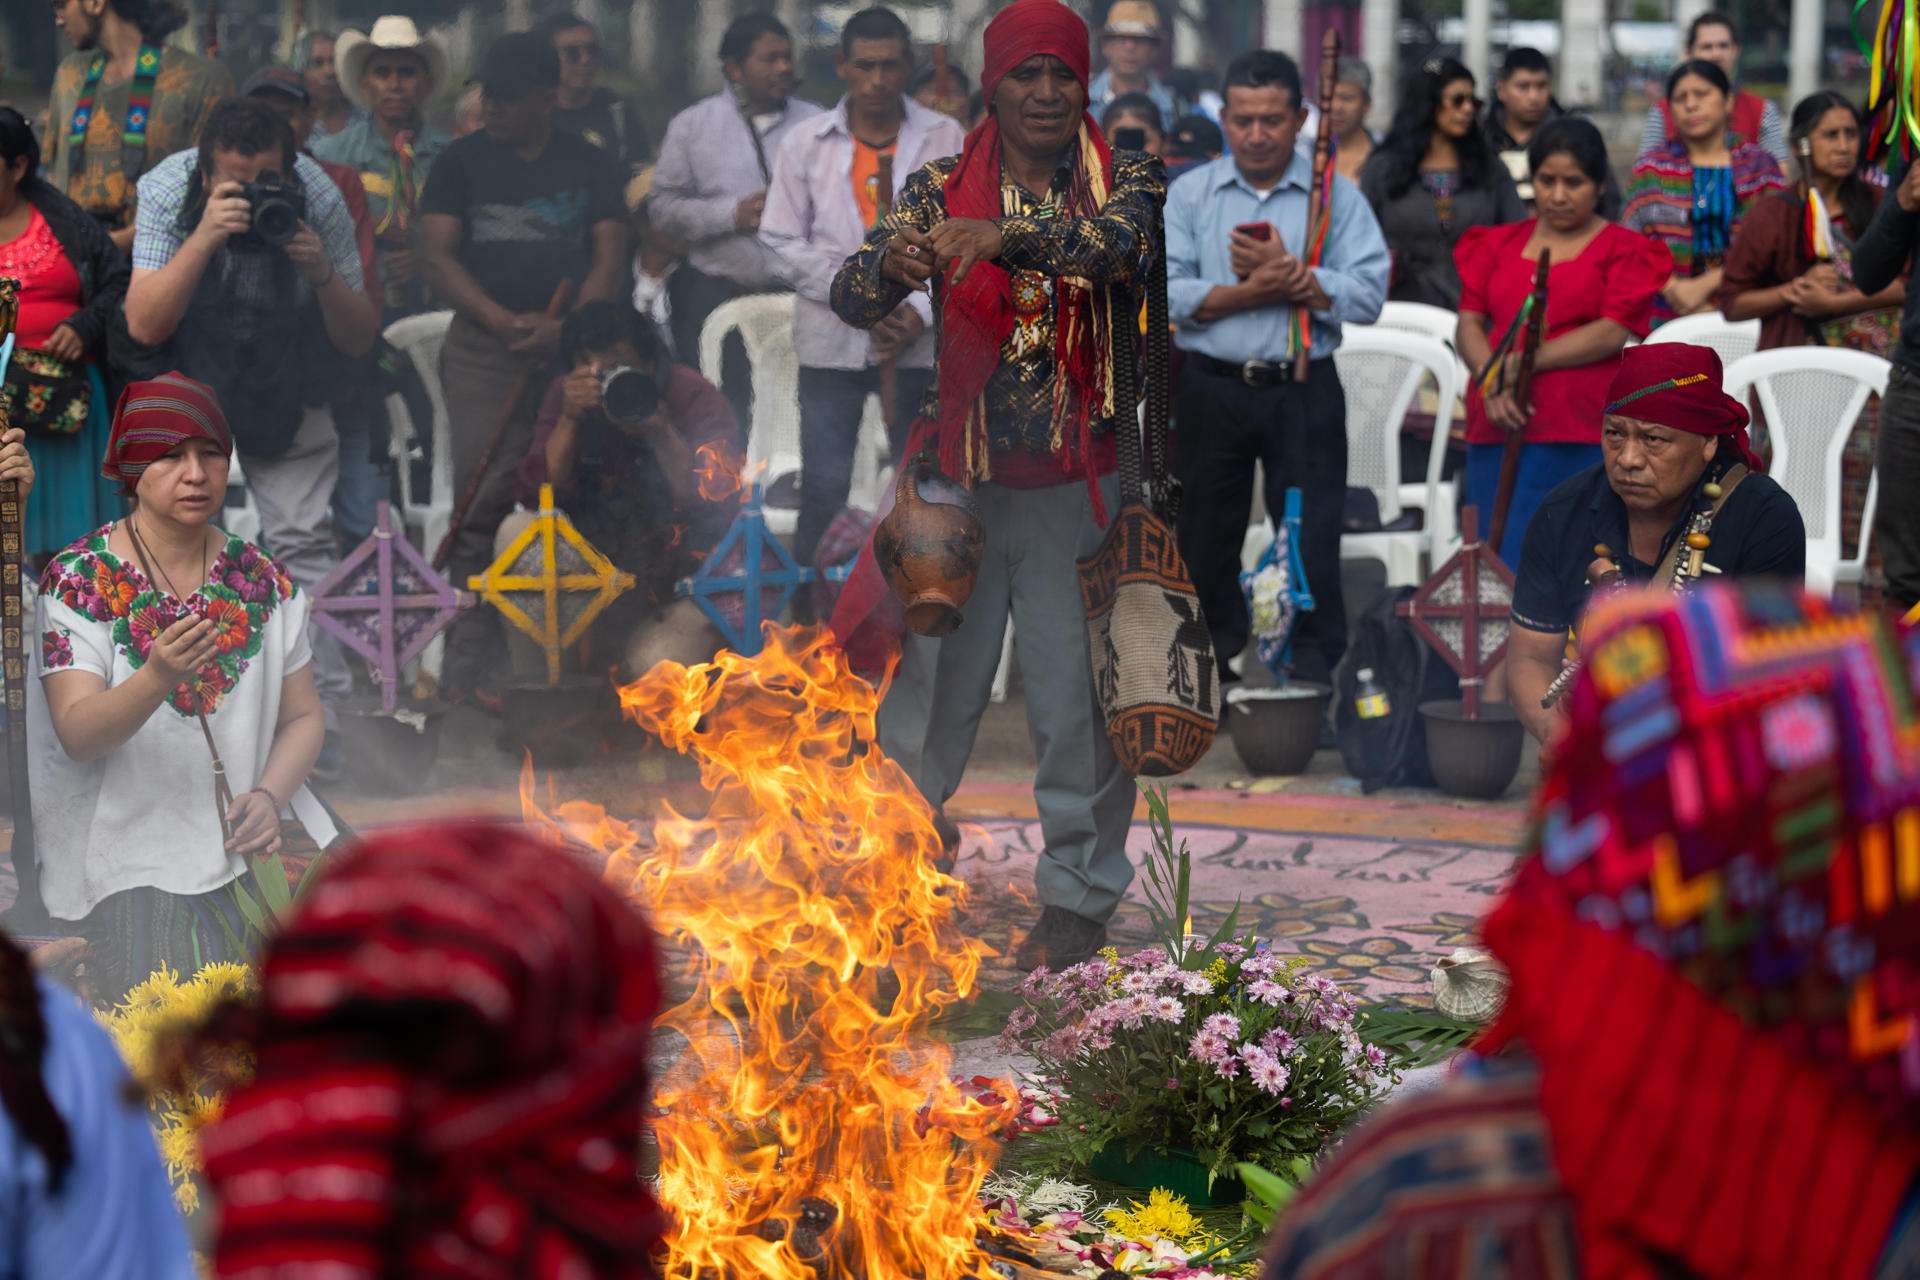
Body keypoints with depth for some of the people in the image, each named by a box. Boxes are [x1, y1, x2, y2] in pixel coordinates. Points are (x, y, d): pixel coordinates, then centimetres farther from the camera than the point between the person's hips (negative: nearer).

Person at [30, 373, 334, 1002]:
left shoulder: (265, 580, 7)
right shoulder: (79, 578, -6)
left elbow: (303, 716, 11)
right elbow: (77, 734, -16)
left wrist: (270, 796, -10)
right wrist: (158, 677, -35)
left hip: (255, 833, 4)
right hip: (133, 849, -4)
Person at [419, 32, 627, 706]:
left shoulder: (589, 164, 12)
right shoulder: (463, 161, 9)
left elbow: (610, 257, 6)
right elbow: (437, 256, 2)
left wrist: (568, 324, -13)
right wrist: (502, 319, -12)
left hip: (574, 347, 1)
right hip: (484, 348, -1)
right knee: (480, 500, -10)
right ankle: (468, 655, -7)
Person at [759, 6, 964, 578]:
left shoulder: (947, 140, 1)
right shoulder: (805, 143, 3)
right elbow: (783, 241, 2)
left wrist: (923, 313, -11)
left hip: (920, 340, 0)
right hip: (831, 339, 0)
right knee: (824, 488, -1)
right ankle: (809, 601, 8)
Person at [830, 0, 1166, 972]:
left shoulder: (1122, 178, -1)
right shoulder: (943, 188, 3)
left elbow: (1119, 244, -24)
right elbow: (853, 298, -8)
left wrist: (1005, 236, -42)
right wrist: (892, 263, -33)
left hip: (1078, 482, -1)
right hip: (963, 478, 1)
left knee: (1077, 691, 2)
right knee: (930, 682, 5)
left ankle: (1080, 897, 15)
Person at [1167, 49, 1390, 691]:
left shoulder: (1337, 197, 2)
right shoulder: (1190, 194, 6)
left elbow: (1367, 295, -9)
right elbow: (1165, 293, -6)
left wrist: (1287, 273, -16)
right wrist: (1249, 293, -15)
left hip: (1303, 392, -2)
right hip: (1211, 390, 2)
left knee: (1311, 536, -1)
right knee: (1208, 535, 9)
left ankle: (1313, 667, 7)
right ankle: (1214, 658, 22)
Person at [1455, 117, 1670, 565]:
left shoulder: (1623, 251, 6)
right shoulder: (1499, 244, 19)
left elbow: (1613, 332, -6)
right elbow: (1469, 323, 11)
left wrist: (1526, 363, -12)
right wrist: (1493, 383, -9)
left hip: (1579, 437, -4)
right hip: (1496, 431, 4)